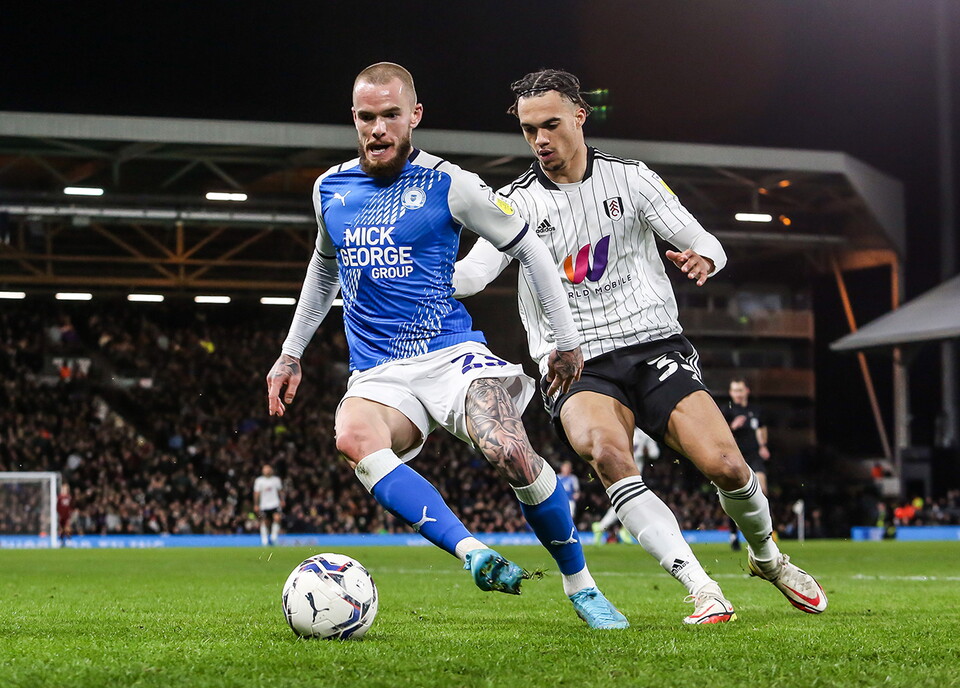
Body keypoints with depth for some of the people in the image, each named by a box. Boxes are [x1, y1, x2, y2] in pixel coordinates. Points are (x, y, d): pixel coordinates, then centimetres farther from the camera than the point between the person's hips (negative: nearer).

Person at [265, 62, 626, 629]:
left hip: (450, 353, -3)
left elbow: (528, 248, 4)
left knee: (511, 453, -28)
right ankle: (474, 555, -43)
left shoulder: (449, 185, -4)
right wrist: (292, 353, 27)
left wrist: (567, 341, 5)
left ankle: (581, 585, -4)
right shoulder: (331, 188, 10)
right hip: (378, 374, 3)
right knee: (353, 438, -33)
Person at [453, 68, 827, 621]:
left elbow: (704, 242, 4)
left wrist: (702, 257, -20)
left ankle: (767, 556, 19)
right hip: (578, 370, -1)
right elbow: (470, 275, -8)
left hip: (654, 345, 1)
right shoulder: (517, 202, 5)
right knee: (605, 448, -34)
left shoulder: (631, 178, 7)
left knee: (725, 464, -16)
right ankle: (701, 589, -31)